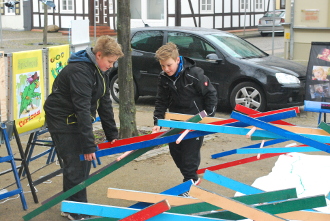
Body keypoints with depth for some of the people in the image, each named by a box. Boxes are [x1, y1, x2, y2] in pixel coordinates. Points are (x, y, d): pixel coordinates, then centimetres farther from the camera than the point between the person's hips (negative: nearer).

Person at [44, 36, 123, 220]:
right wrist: (89, 145, -31)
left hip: (78, 120, 9)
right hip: (62, 120, -9)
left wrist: (112, 135, 6)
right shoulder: (79, 71, -27)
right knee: (75, 165, -8)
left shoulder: (101, 72, 3)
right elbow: (82, 109, -30)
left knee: (84, 163, 10)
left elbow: (105, 104, 8)